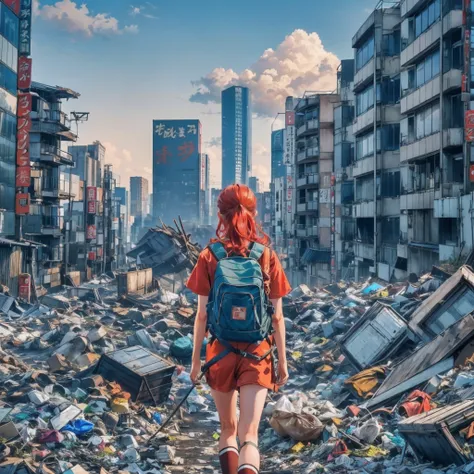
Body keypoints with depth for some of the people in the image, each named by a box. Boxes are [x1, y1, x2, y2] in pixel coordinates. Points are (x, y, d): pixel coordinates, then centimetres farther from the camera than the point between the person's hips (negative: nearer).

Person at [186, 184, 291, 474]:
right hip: (258, 353, 0)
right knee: (249, 434, -2)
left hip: (221, 352, 1)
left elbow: (202, 315, -5)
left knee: (228, 430, 19)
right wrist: (283, 361, 7)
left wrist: (196, 360, 5)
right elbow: (277, 317, -2)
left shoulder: (209, 257, -6)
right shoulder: (268, 257, -4)